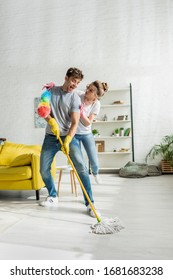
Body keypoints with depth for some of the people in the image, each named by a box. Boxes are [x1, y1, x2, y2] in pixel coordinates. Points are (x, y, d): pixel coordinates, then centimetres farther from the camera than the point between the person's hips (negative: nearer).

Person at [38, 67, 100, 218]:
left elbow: (75, 123, -12)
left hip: (69, 136, -3)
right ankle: (53, 197, 26)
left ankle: (90, 204, -7)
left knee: (82, 168, -15)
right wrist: (51, 121, -16)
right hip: (51, 136, 3)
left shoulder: (75, 98, -5)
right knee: (44, 170, 3)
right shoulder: (51, 90, 5)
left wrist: (67, 141, -27)